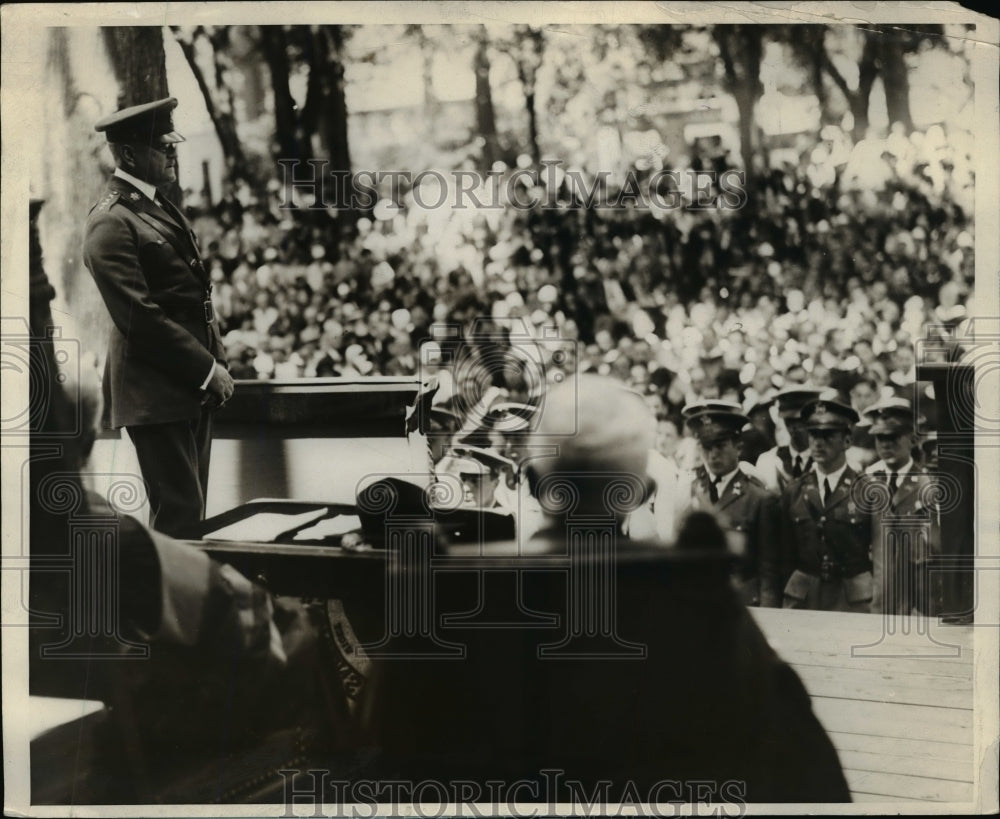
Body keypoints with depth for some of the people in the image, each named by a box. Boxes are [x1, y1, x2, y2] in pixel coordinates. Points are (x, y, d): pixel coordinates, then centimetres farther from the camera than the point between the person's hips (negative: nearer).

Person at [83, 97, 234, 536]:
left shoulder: (159, 204, 16)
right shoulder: (111, 222, -13)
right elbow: (139, 317, -19)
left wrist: (215, 364, 9)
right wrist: (208, 370, -15)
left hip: (194, 387, 9)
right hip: (157, 393, -9)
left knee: (190, 509, 14)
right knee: (178, 513, -6)